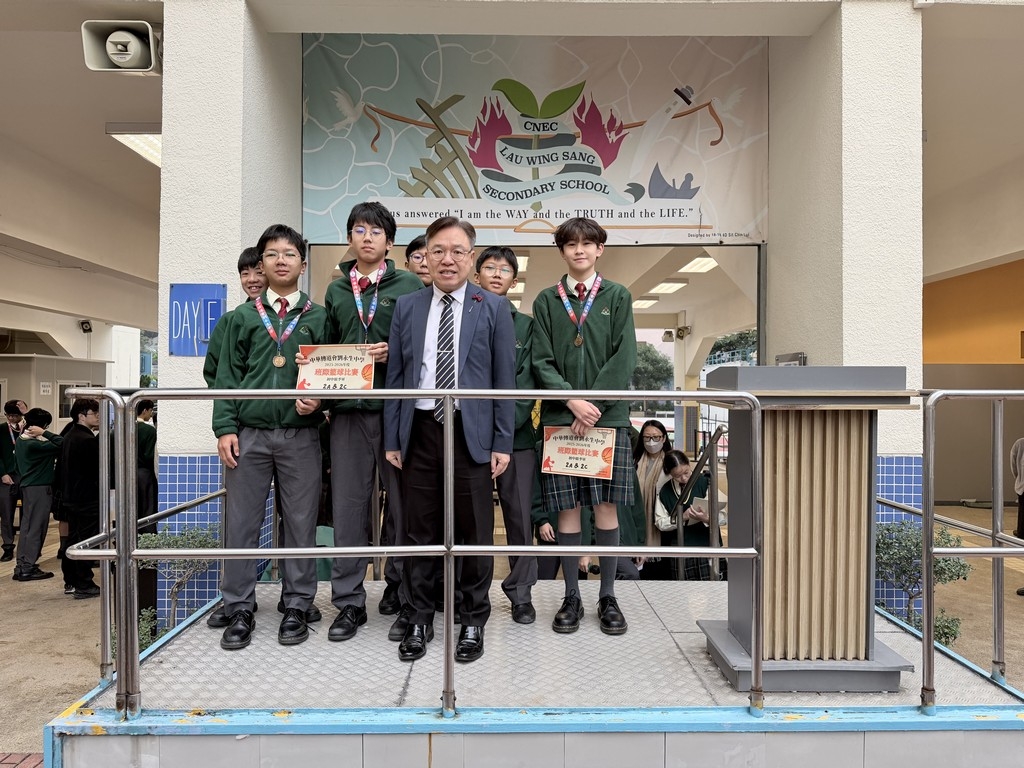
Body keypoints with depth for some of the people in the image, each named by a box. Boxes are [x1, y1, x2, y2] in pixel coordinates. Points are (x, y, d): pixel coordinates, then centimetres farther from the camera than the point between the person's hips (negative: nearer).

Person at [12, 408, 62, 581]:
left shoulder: (21, 440, 9)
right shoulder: (33, 444, -20)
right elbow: (61, 444, -27)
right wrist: (44, 433, -20)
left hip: (28, 487, 9)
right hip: (39, 488, -9)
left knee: (27, 526, 13)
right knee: (36, 528, -2)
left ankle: (21, 566, 18)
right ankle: (28, 569, 4)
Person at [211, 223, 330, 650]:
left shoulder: (318, 318, 9)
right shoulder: (243, 317, 10)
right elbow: (228, 375, 6)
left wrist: (318, 399, -13)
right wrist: (225, 427, -2)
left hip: (300, 435, -1)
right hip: (249, 433, 1)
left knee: (301, 523, 4)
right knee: (241, 523, 5)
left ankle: (296, 607, 17)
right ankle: (239, 610, 17)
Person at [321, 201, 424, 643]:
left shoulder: (410, 286, 4)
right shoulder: (336, 291, 16)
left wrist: (394, 353, -14)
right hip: (348, 409, 3)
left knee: (402, 507, 5)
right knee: (347, 507, 6)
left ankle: (403, 597, 19)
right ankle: (349, 602, 18)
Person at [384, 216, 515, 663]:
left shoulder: (493, 308, 3)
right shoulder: (406, 307, 10)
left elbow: (505, 379, 1)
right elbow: (395, 376, 9)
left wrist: (503, 442, -4)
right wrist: (392, 439, 5)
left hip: (472, 433, -2)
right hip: (420, 431, 2)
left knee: (474, 533, 6)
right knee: (420, 531, 10)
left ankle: (473, 621, 24)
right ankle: (420, 618, 26)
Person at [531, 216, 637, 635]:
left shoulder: (617, 296, 8)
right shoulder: (546, 300, 10)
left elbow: (623, 358, -1)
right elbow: (542, 362, 3)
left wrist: (595, 405, -11)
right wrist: (572, 400, -12)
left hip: (609, 416, 0)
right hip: (560, 417, 1)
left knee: (606, 506, 3)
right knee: (567, 508, 3)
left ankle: (608, 597, 17)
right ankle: (571, 597, 17)